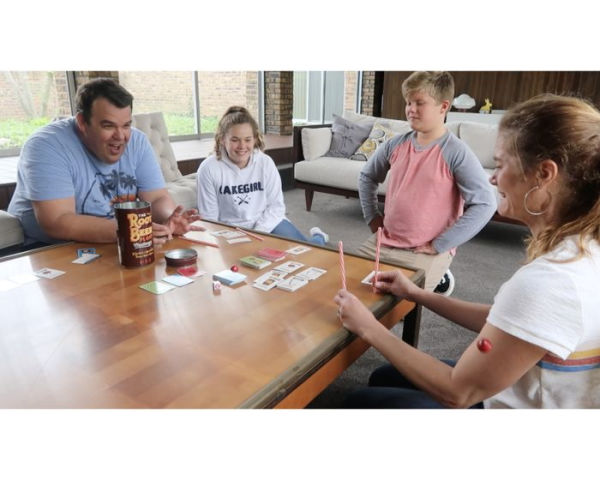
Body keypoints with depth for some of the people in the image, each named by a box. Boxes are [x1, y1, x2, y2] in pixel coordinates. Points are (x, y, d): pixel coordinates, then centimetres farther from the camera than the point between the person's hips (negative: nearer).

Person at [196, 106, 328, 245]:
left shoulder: (265, 162, -7)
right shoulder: (208, 169, -12)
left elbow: (276, 206, -4)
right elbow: (209, 218, -6)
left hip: (268, 224, 1)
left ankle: (318, 237, 29)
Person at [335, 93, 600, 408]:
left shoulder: (546, 282, -36)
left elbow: (457, 392, -25)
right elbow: (500, 321, 5)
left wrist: (369, 328, -16)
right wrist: (417, 295, 5)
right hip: (526, 395, 8)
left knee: (363, 401, 10)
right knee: (384, 378, 21)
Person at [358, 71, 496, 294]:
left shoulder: (457, 153, -15)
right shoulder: (395, 145, 1)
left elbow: (485, 204, -20)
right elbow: (367, 177, 18)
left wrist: (439, 245, -18)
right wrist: (372, 217, 8)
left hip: (425, 253, -6)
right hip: (383, 242, 6)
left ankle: (437, 278, 15)